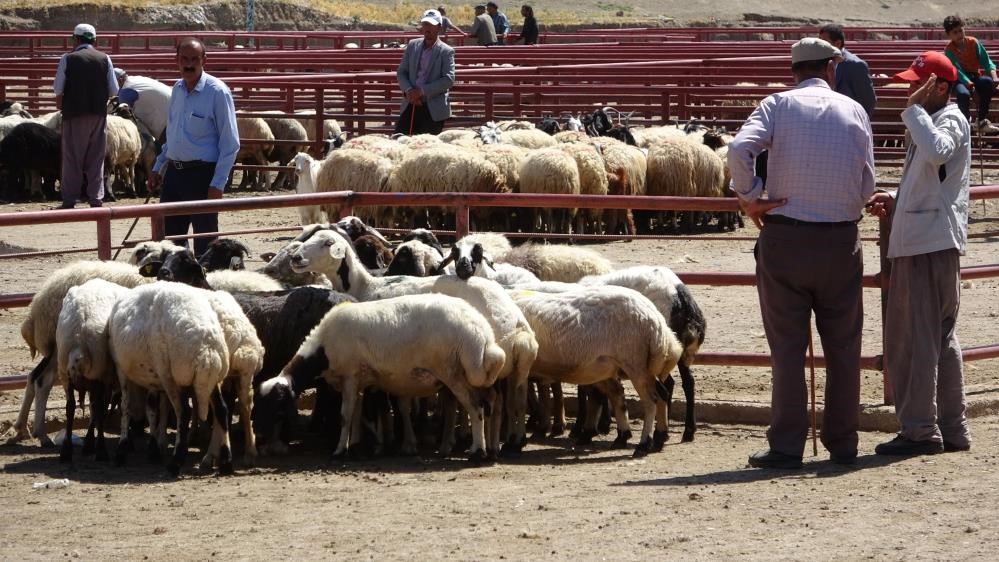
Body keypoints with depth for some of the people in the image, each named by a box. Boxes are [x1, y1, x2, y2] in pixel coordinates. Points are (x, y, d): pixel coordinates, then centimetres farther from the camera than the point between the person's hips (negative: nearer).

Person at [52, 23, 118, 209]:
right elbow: (114, 90, 1)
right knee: (96, 158, 10)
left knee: (72, 158, 5)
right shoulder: (104, 59, 0)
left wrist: (61, 101, 15)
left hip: (74, 113, -2)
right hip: (99, 113, 2)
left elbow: (57, 88, -6)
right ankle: (96, 198, 9)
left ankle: (70, 200, 5)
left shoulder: (67, 59, -6)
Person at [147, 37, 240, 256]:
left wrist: (217, 184, -17)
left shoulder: (217, 92, -11)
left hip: (202, 173, -7)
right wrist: (158, 168, 17)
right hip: (174, 171, 7)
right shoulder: (177, 90, 10)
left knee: (205, 242, 0)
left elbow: (230, 144, -12)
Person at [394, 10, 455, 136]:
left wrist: (422, 91, -18)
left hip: (433, 109, -4)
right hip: (411, 105, 4)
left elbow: (448, 79, -13)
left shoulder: (446, 52, -3)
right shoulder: (413, 45, 10)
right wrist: (408, 90, -10)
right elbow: (401, 72, 10)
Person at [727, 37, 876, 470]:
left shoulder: (779, 105, -1)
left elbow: (739, 149, -18)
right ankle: (842, 444, 14)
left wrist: (749, 198, -6)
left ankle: (787, 446, 0)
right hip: (842, 240, 2)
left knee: (787, 346, 2)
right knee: (843, 346, 11)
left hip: (784, 238, -2)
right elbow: (867, 186, 6)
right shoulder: (854, 111, 6)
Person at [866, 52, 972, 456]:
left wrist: (915, 109, -25)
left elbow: (936, 152, -35)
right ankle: (951, 429, 18)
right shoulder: (931, 121, 21)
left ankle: (920, 430, -7)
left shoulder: (950, 120, -10)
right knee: (940, 338, 13)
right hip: (920, 242, 11)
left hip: (931, 244, -11)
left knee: (917, 338, -9)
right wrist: (894, 201, 14)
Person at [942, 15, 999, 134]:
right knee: (963, 93, -39)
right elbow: (957, 70, -19)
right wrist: (968, 83, -35)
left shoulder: (973, 42, -2)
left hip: (975, 76, 3)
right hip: (960, 79, -3)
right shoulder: (949, 50, -9)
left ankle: (983, 121, -24)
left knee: (988, 82, -33)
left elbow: (986, 60, -6)